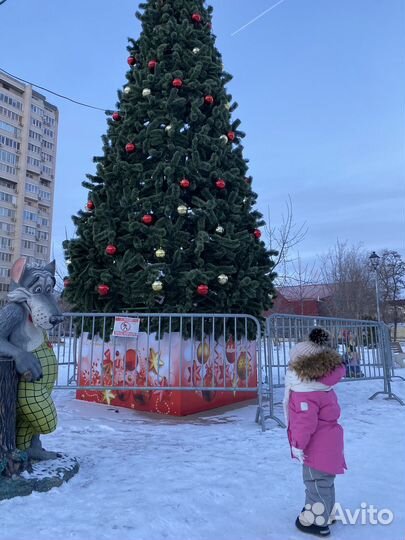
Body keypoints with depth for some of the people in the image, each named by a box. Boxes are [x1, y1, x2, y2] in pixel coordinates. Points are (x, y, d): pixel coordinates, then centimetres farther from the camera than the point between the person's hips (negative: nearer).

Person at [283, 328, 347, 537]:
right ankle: (325, 513, 40)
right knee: (323, 480, 24)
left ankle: (317, 521, 21)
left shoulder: (305, 394, -27)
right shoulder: (321, 385, 6)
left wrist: (298, 446, -17)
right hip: (327, 442, 10)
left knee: (316, 482, 6)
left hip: (317, 447, -10)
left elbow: (305, 423, -28)